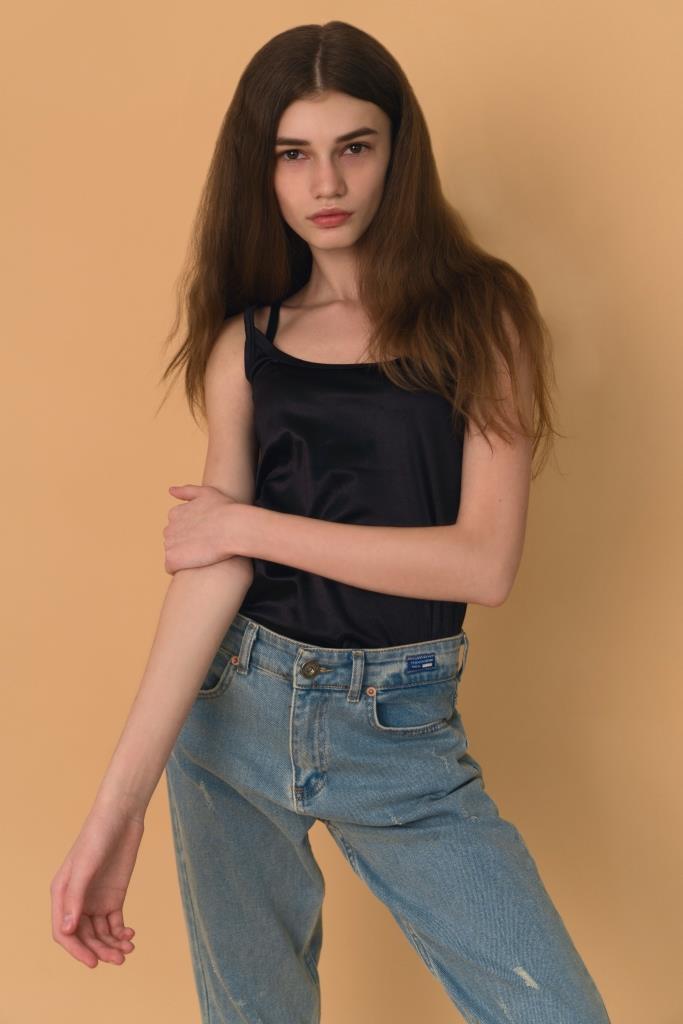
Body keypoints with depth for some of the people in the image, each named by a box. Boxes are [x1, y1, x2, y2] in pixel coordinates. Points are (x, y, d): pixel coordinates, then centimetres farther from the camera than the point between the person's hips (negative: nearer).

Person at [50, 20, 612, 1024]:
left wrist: (252, 525, -9)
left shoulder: (481, 311, -3)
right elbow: (212, 568, -7)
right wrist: (119, 801, -16)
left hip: (403, 728, -2)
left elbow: (486, 562, -12)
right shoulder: (248, 339, 3)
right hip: (236, 710, 2)